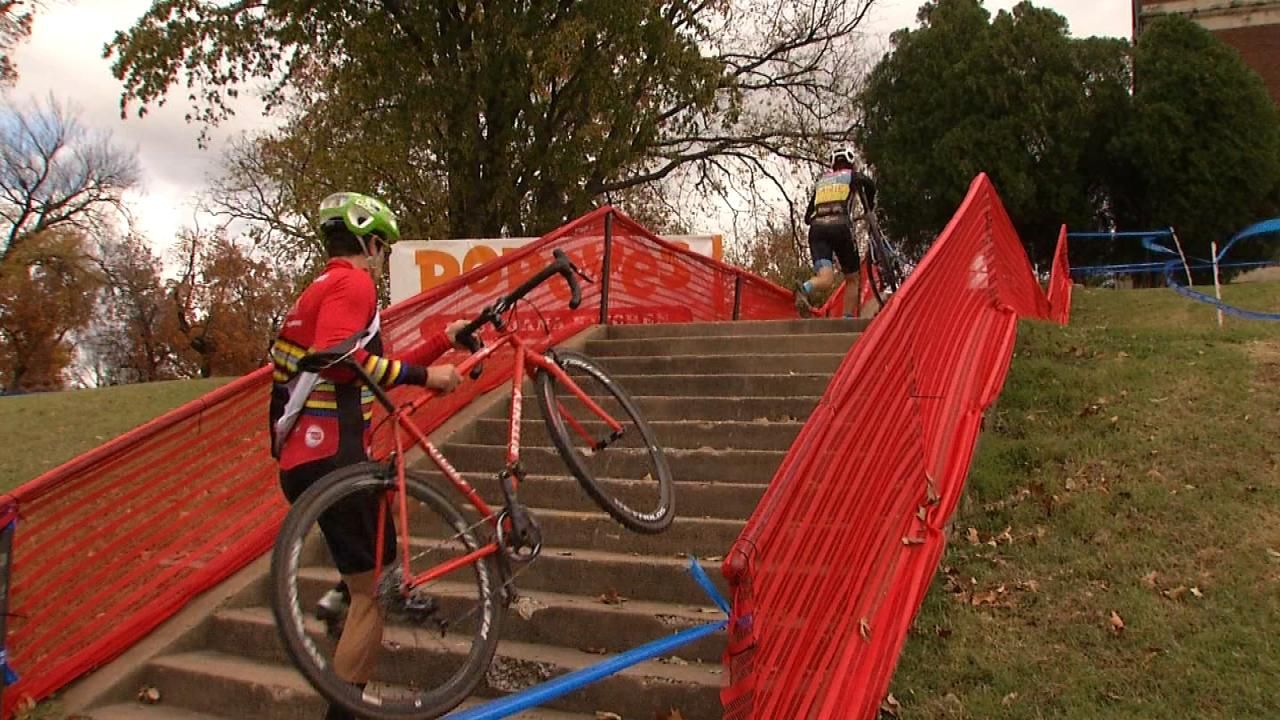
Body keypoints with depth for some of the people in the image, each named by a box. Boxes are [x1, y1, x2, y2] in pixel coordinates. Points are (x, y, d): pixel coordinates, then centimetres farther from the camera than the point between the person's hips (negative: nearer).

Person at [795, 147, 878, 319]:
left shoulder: (821, 180, 30)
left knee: (826, 279, -13)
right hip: (840, 227, -3)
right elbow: (869, 183, -5)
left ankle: (805, 289, -46)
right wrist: (869, 207, 12)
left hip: (817, 229, 3)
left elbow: (807, 217, 26)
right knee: (852, 279, 13)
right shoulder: (851, 175, 19)